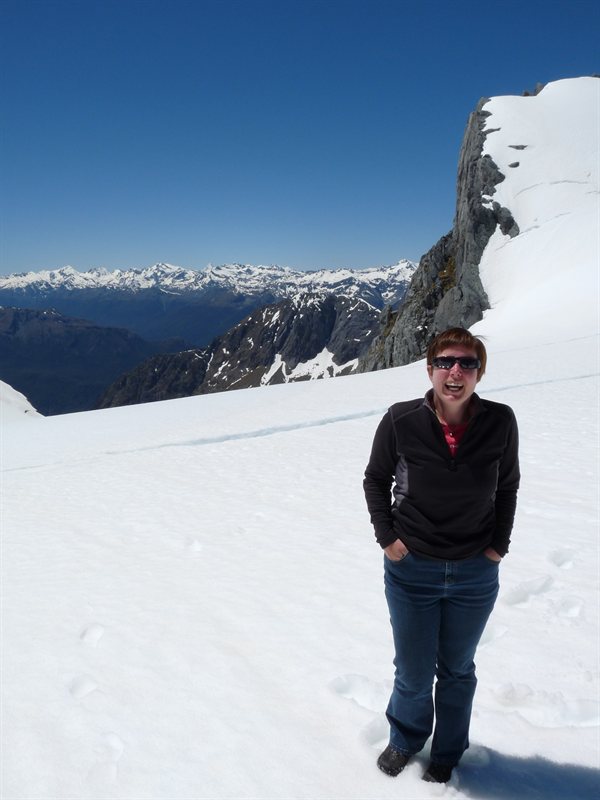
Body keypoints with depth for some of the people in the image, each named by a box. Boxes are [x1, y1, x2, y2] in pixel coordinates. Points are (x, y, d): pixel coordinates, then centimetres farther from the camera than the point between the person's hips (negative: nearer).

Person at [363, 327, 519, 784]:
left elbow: (508, 487, 3)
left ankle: (447, 754, 48)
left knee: (457, 671, 22)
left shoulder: (500, 422, -13)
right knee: (413, 674, 15)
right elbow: (375, 480, -1)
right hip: (411, 570, -1)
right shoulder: (401, 422, -16)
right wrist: (387, 537, -7)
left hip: (475, 575, 1)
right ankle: (405, 740, 46)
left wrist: (499, 544, -2)